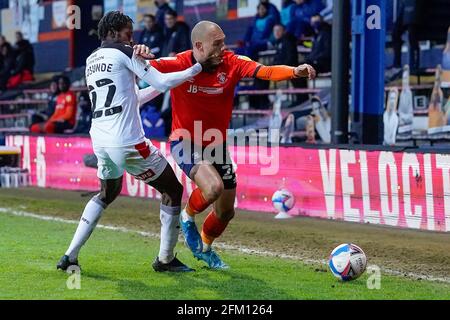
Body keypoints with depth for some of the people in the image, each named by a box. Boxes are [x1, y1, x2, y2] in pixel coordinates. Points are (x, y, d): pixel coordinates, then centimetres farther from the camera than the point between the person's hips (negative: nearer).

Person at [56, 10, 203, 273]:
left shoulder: (91, 61, 19)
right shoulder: (123, 52, -3)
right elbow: (162, 83, -9)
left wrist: (163, 85, 25)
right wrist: (196, 69, 1)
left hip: (100, 141, 8)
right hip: (128, 143, -8)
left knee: (108, 193, 29)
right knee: (172, 191, 9)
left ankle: (70, 256, 18)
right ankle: (165, 259, 13)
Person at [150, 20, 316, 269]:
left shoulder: (232, 63, -13)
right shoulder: (178, 64, -18)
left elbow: (266, 71, -25)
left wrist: (295, 71, -43)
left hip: (216, 144, 5)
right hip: (185, 143, -5)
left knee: (226, 211, 12)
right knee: (213, 187, -31)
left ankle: (205, 248, 44)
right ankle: (188, 217, 3)